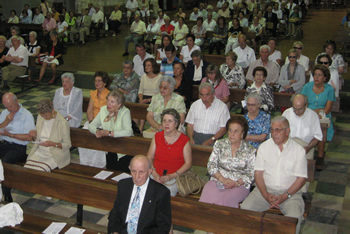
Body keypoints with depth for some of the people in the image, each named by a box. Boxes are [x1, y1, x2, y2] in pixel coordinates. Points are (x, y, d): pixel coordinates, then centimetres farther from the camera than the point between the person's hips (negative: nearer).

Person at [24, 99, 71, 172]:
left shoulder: (62, 123, -12)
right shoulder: (40, 117, 8)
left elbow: (68, 145, -7)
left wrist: (52, 144, -21)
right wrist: (34, 135, -3)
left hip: (55, 155, -5)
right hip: (39, 151, 5)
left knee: (39, 170, -30)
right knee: (27, 167, -24)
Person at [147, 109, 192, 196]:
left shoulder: (184, 140, 0)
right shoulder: (157, 137, 11)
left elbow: (188, 163, -1)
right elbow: (149, 158, 10)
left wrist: (172, 176, -12)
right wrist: (154, 174, -7)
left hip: (175, 177, -3)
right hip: (156, 175, 3)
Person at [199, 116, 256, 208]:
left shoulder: (250, 151, 5)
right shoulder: (219, 144, 11)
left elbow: (251, 174, 2)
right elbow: (211, 164, 5)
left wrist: (237, 183, -14)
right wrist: (222, 179, -10)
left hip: (240, 185, -2)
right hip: (217, 181, 2)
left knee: (224, 200, -32)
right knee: (207, 198, -28)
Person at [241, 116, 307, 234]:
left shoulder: (299, 150, 1)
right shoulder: (264, 147, 7)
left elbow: (301, 179, 0)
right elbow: (258, 173, 3)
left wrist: (285, 196, -13)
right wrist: (266, 195, -12)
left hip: (290, 192, -2)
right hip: (265, 189, 2)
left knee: (295, 217, -31)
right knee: (245, 208, -23)